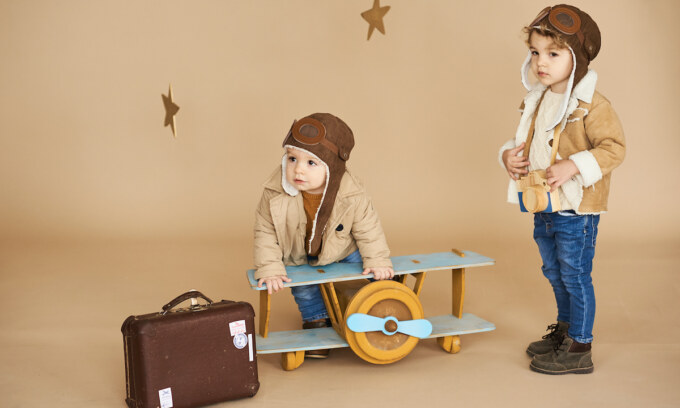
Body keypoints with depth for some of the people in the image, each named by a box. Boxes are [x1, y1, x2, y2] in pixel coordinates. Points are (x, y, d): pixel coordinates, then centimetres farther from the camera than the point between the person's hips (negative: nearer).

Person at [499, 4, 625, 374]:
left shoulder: (591, 105, -17)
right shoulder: (536, 100, 8)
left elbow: (614, 147, -19)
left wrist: (573, 166, -28)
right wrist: (509, 154, 1)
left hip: (576, 209, -8)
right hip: (543, 206, 8)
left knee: (575, 275, 1)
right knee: (554, 273, 21)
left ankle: (580, 349, 13)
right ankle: (564, 330, 40)